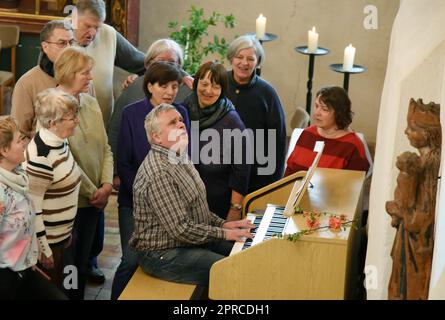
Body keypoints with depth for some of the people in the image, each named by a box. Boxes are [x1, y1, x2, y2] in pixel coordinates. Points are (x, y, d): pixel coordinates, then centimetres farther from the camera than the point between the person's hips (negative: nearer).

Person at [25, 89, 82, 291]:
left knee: (58, 288, 21)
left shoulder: (59, 141, 0)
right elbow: (31, 206, -23)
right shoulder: (40, 156, -27)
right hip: (47, 239, -8)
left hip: (61, 234, 8)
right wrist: (43, 248, -18)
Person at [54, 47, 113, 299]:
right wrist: (92, 192, -12)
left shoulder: (91, 102, 7)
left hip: (94, 200, 6)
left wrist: (107, 184, -5)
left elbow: (105, 147, 8)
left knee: (83, 259, 16)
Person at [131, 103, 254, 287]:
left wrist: (222, 224, 6)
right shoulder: (158, 174, -25)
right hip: (163, 254, -10)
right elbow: (182, 230, -26)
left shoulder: (180, 158, 10)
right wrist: (224, 234, -17)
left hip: (192, 238, 10)